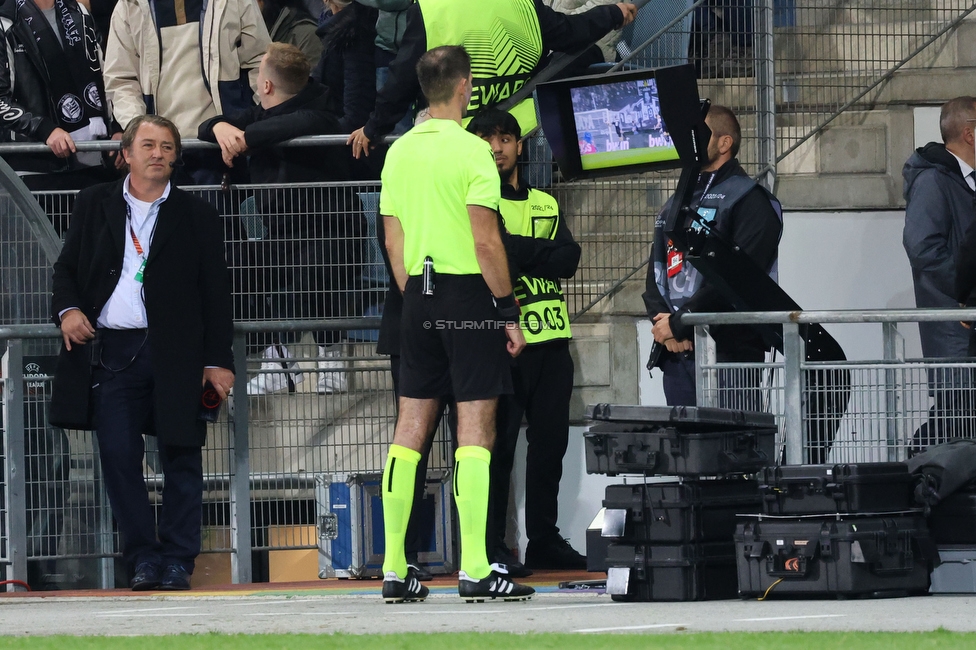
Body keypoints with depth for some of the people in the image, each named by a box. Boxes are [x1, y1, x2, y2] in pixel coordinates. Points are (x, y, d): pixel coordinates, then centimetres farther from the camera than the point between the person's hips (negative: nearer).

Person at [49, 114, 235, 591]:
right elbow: (66, 268, 14)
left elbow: (216, 294, 7)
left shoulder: (196, 216, 7)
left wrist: (218, 360, 0)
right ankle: (143, 559, 7)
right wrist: (67, 309, -7)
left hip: (175, 355, -1)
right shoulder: (95, 205, 12)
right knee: (118, 458, -2)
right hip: (109, 350, 1)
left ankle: (176, 561, 10)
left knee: (181, 459, 1)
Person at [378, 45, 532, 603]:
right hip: (468, 293, -6)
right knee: (475, 430, -5)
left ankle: (395, 569, 8)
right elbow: (486, 241, -15)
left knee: (410, 429, 8)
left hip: (419, 296, 6)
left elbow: (394, 241, 12)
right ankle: (475, 570, -9)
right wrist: (510, 311, -9)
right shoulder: (471, 149, -11)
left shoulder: (400, 152, 9)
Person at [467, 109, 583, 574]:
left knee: (550, 443, 8)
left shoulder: (545, 205, 18)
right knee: (498, 444, -6)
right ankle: (491, 547, -4)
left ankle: (544, 540, 17)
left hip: (550, 342, 6)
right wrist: (543, 252, -11)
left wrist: (520, 253, -9)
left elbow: (569, 260, 2)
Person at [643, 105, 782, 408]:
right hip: (675, 351, 7)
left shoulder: (748, 199, -2)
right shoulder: (675, 206, 23)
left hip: (728, 349, -7)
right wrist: (662, 322, -3)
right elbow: (656, 273, 18)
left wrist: (678, 324, -11)